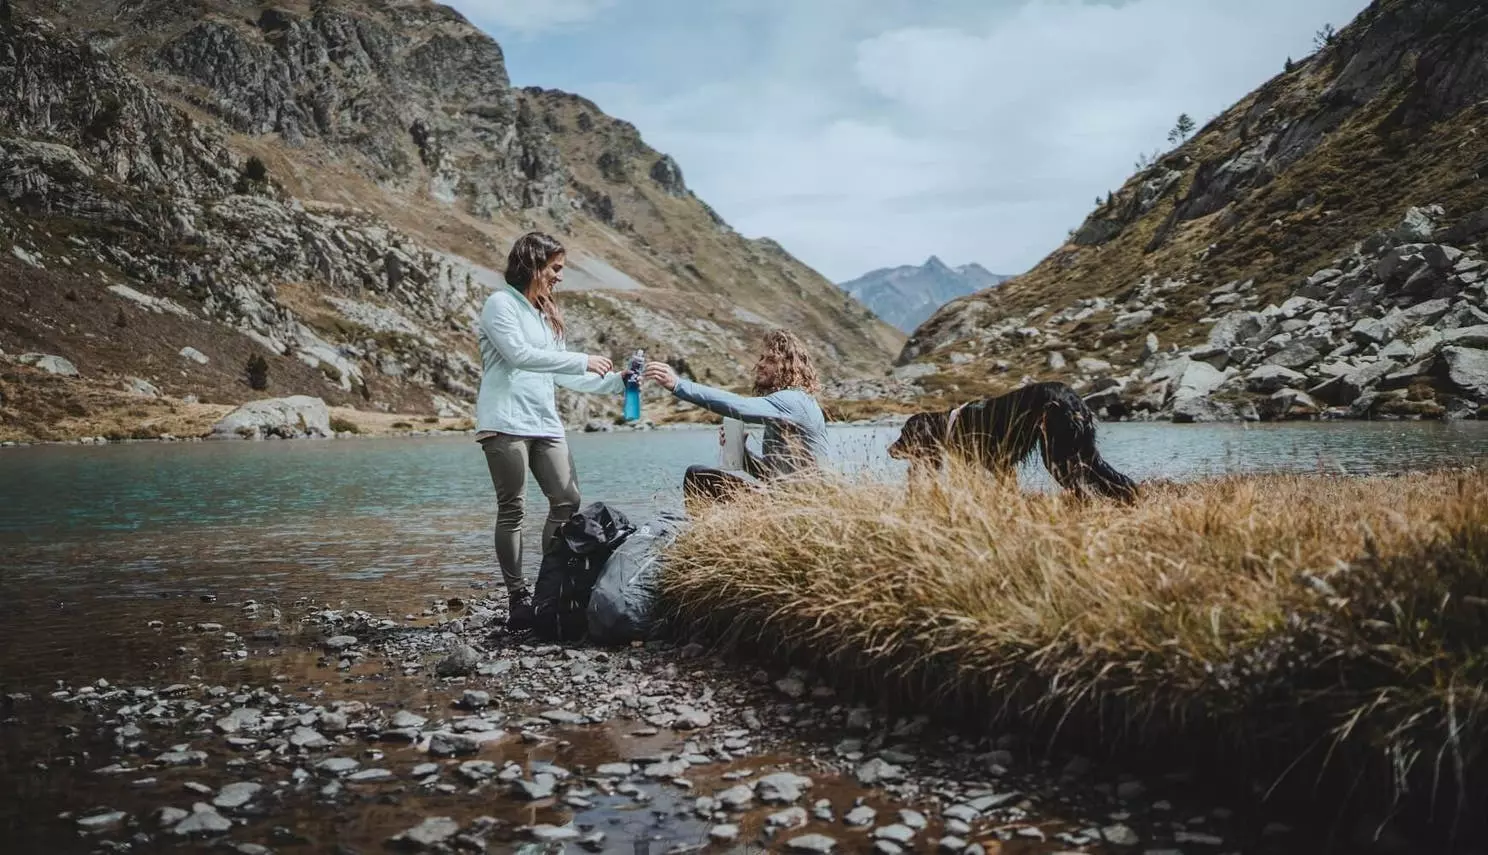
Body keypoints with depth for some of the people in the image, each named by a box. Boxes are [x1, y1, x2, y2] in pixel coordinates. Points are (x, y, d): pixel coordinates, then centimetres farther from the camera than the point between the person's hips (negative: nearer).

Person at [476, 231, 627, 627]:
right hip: (506, 423, -8)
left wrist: (615, 382, 12)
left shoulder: (546, 314, 23)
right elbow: (518, 354, -17)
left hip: (545, 423, 8)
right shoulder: (500, 304, -2)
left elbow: (561, 375, 21)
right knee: (513, 509, -5)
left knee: (568, 500, 1)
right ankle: (518, 598, 0)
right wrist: (582, 360, -15)